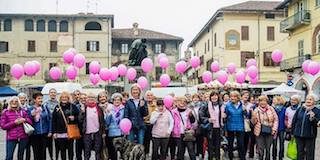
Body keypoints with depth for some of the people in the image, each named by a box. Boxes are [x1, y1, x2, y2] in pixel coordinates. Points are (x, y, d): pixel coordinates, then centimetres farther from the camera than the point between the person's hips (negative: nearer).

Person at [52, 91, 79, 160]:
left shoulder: (72, 106, 3)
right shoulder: (57, 107, 7)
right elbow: (53, 121, 5)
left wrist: (74, 118, -15)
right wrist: (54, 132, 0)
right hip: (60, 133, 1)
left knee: (70, 149, 6)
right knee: (62, 150, 7)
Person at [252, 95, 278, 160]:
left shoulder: (271, 109, -1)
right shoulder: (256, 110, -2)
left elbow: (276, 119, 3)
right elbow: (253, 122, 1)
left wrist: (274, 129, -5)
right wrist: (254, 117, -20)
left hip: (269, 132, 1)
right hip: (260, 133, -1)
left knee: (268, 149, 12)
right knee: (260, 150, -1)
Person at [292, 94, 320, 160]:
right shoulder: (300, 109, 4)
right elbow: (294, 121, 9)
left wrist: (312, 118, -34)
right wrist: (293, 131, 8)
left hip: (310, 136, -3)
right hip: (298, 135, 3)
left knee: (309, 153, 5)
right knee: (300, 153, 14)